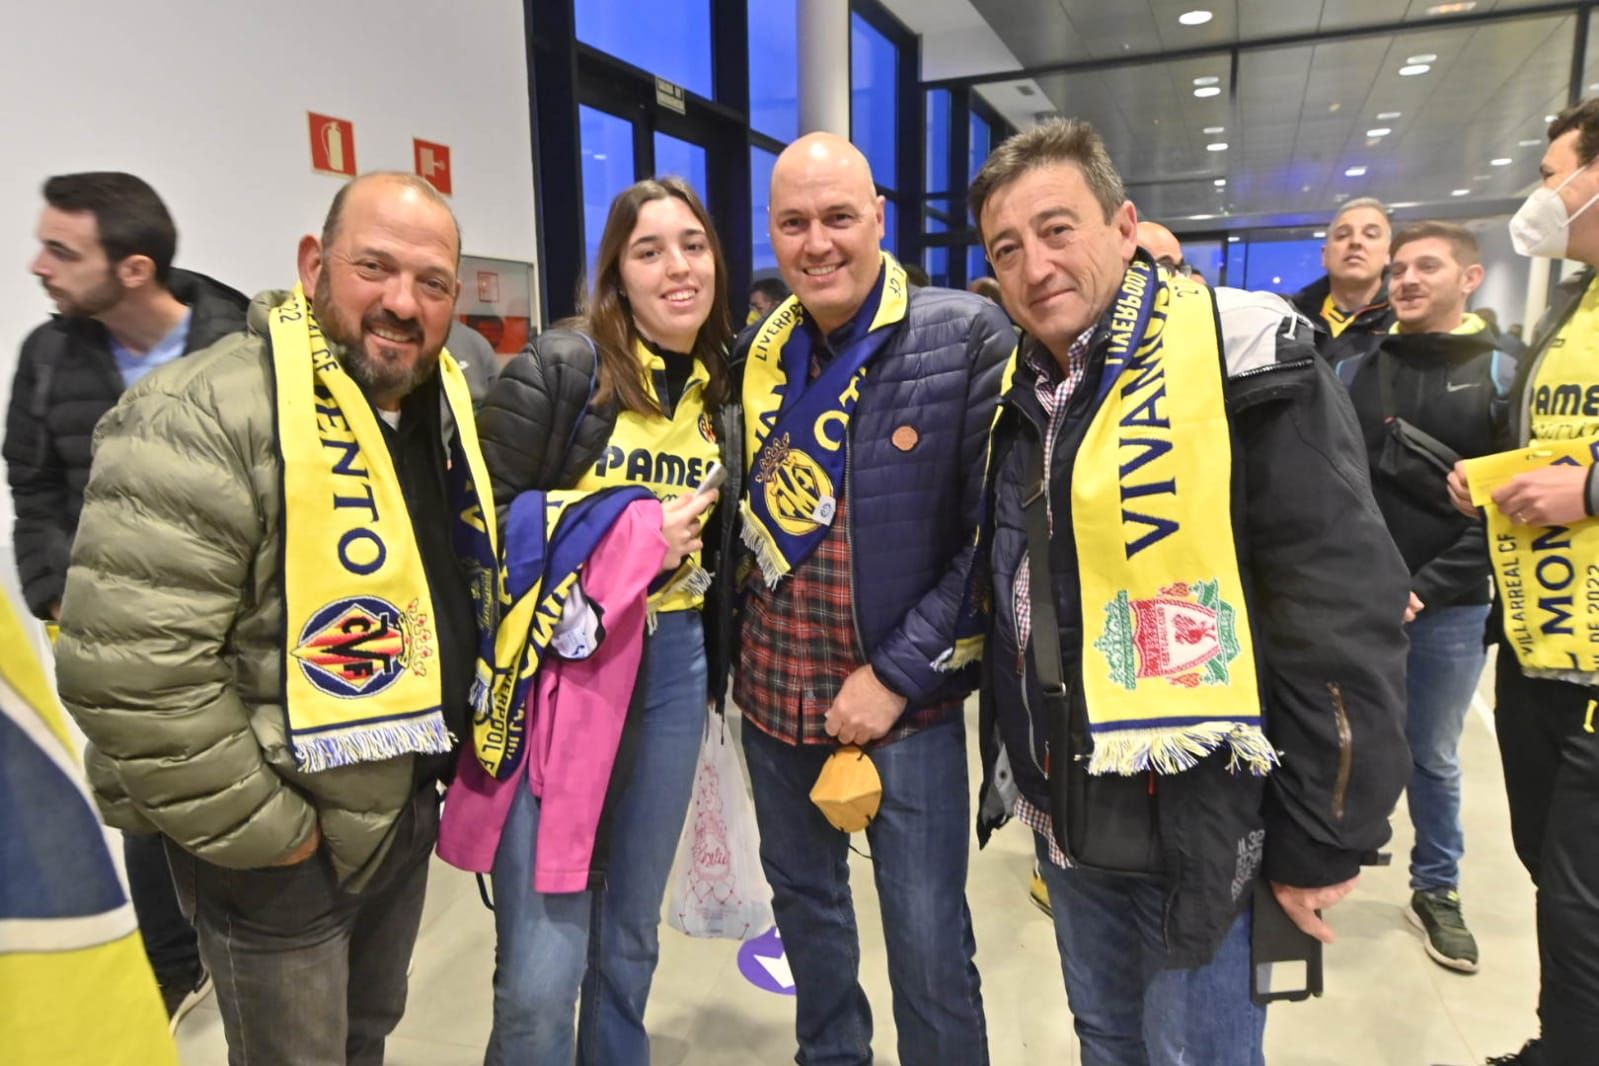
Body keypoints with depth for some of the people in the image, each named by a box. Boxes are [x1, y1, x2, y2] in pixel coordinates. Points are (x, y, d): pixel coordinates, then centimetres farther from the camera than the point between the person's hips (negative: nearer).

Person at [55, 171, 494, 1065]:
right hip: (284, 838, -6)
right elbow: (133, 671, -26)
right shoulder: (199, 423, -23)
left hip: (410, 800, 7)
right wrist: (262, 828, -18)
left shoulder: (446, 407, 2)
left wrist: (467, 742, 11)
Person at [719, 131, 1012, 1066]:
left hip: (905, 694, -5)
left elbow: (994, 533, -14)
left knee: (929, 945, 7)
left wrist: (899, 674, -15)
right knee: (803, 899, 22)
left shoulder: (969, 338, -12)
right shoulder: (757, 353, 4)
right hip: (773, 689, 5)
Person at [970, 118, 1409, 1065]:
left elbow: (1344, 619, -17)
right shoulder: (1024, 390, 6)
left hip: (1196, 826, -6)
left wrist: (1324, 840, -14)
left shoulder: (1246, 361, -16)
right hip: (1067, 816, 7)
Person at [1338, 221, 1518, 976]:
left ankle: (1436, 890, 30)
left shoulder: (1502, 374, 1)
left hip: (1449, 606, -1)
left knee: (1433, 757, 13)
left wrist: (1430, 586, -13)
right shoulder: (1353, 371, 4)